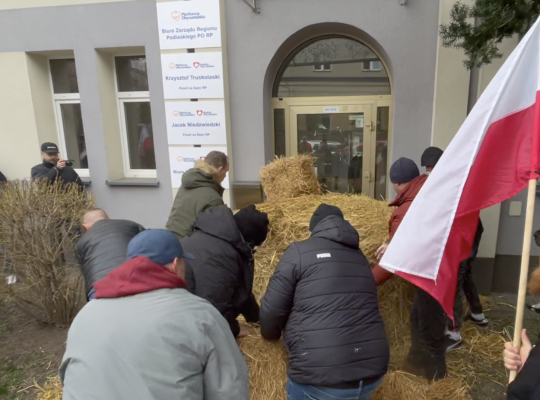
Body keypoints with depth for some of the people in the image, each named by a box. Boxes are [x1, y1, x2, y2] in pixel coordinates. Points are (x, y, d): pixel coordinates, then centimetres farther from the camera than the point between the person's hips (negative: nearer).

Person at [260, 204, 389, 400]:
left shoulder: (299, 252, -2)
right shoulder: (360, 257, 15)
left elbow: (272, 309, -2)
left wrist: (270, 334, 20)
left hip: (321, 379, -5)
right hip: (372, 372, 5)